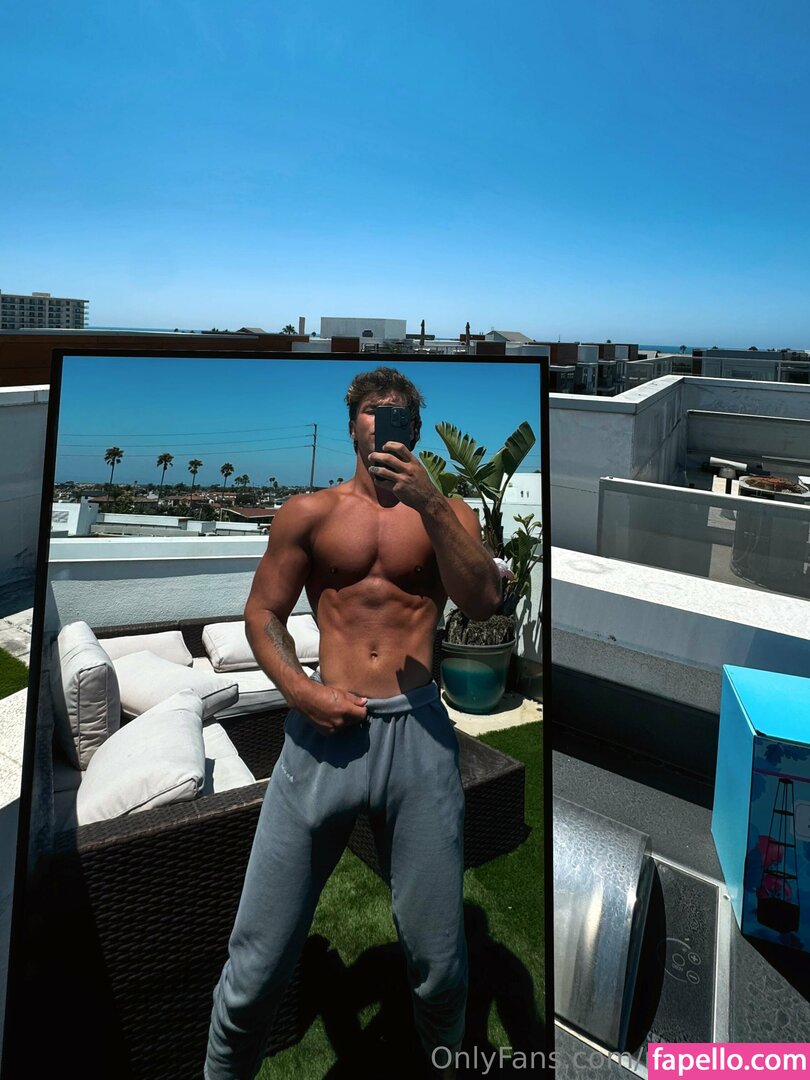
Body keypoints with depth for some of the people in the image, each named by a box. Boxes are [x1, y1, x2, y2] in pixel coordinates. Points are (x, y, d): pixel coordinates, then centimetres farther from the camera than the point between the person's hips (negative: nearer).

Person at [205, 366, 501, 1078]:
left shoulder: (446, 512, 10)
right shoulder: (311, 511, 10)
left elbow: (483, 602, -6)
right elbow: (263, 612, 9)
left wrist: (428, 503, -14)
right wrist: (300, 689, -8)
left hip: (418, 732, 1)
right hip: (326, 728, 0)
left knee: (439, 958, 11)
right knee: (260, 954, 4)